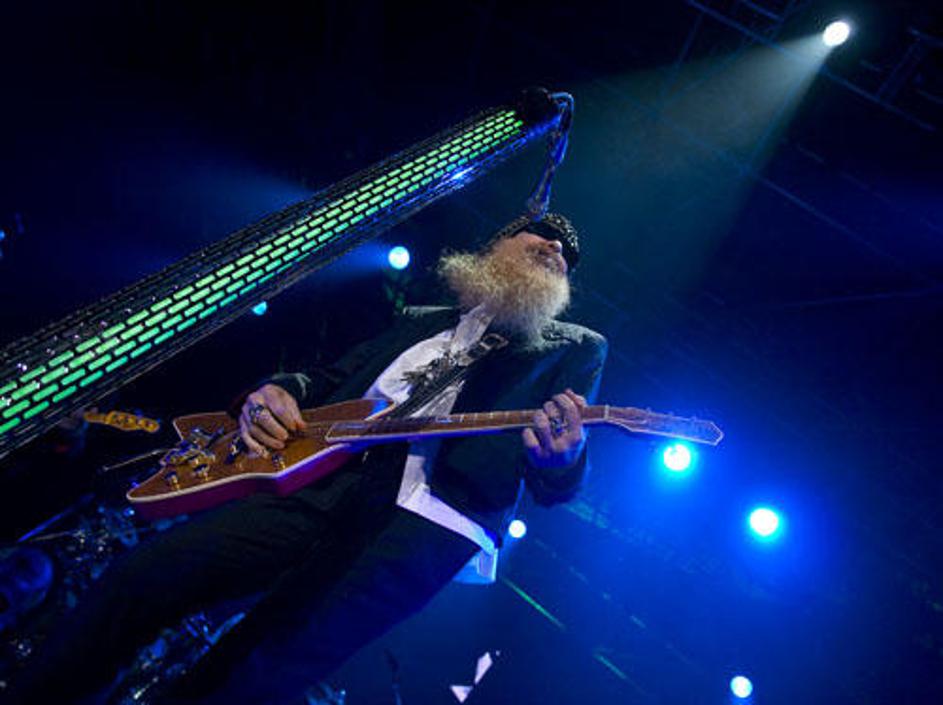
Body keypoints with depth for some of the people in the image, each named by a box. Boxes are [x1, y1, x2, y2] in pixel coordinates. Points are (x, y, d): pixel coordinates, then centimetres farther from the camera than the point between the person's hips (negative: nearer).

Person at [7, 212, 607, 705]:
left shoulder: (576, 347, 19)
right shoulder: (421, 321, 29)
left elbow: (556, 486, 5)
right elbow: (327, 381, 28)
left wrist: (562, 456, -21)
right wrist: (278, 393, 3)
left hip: (431, 516, -4)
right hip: (327, 480, 4)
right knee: (145, 573, -12)